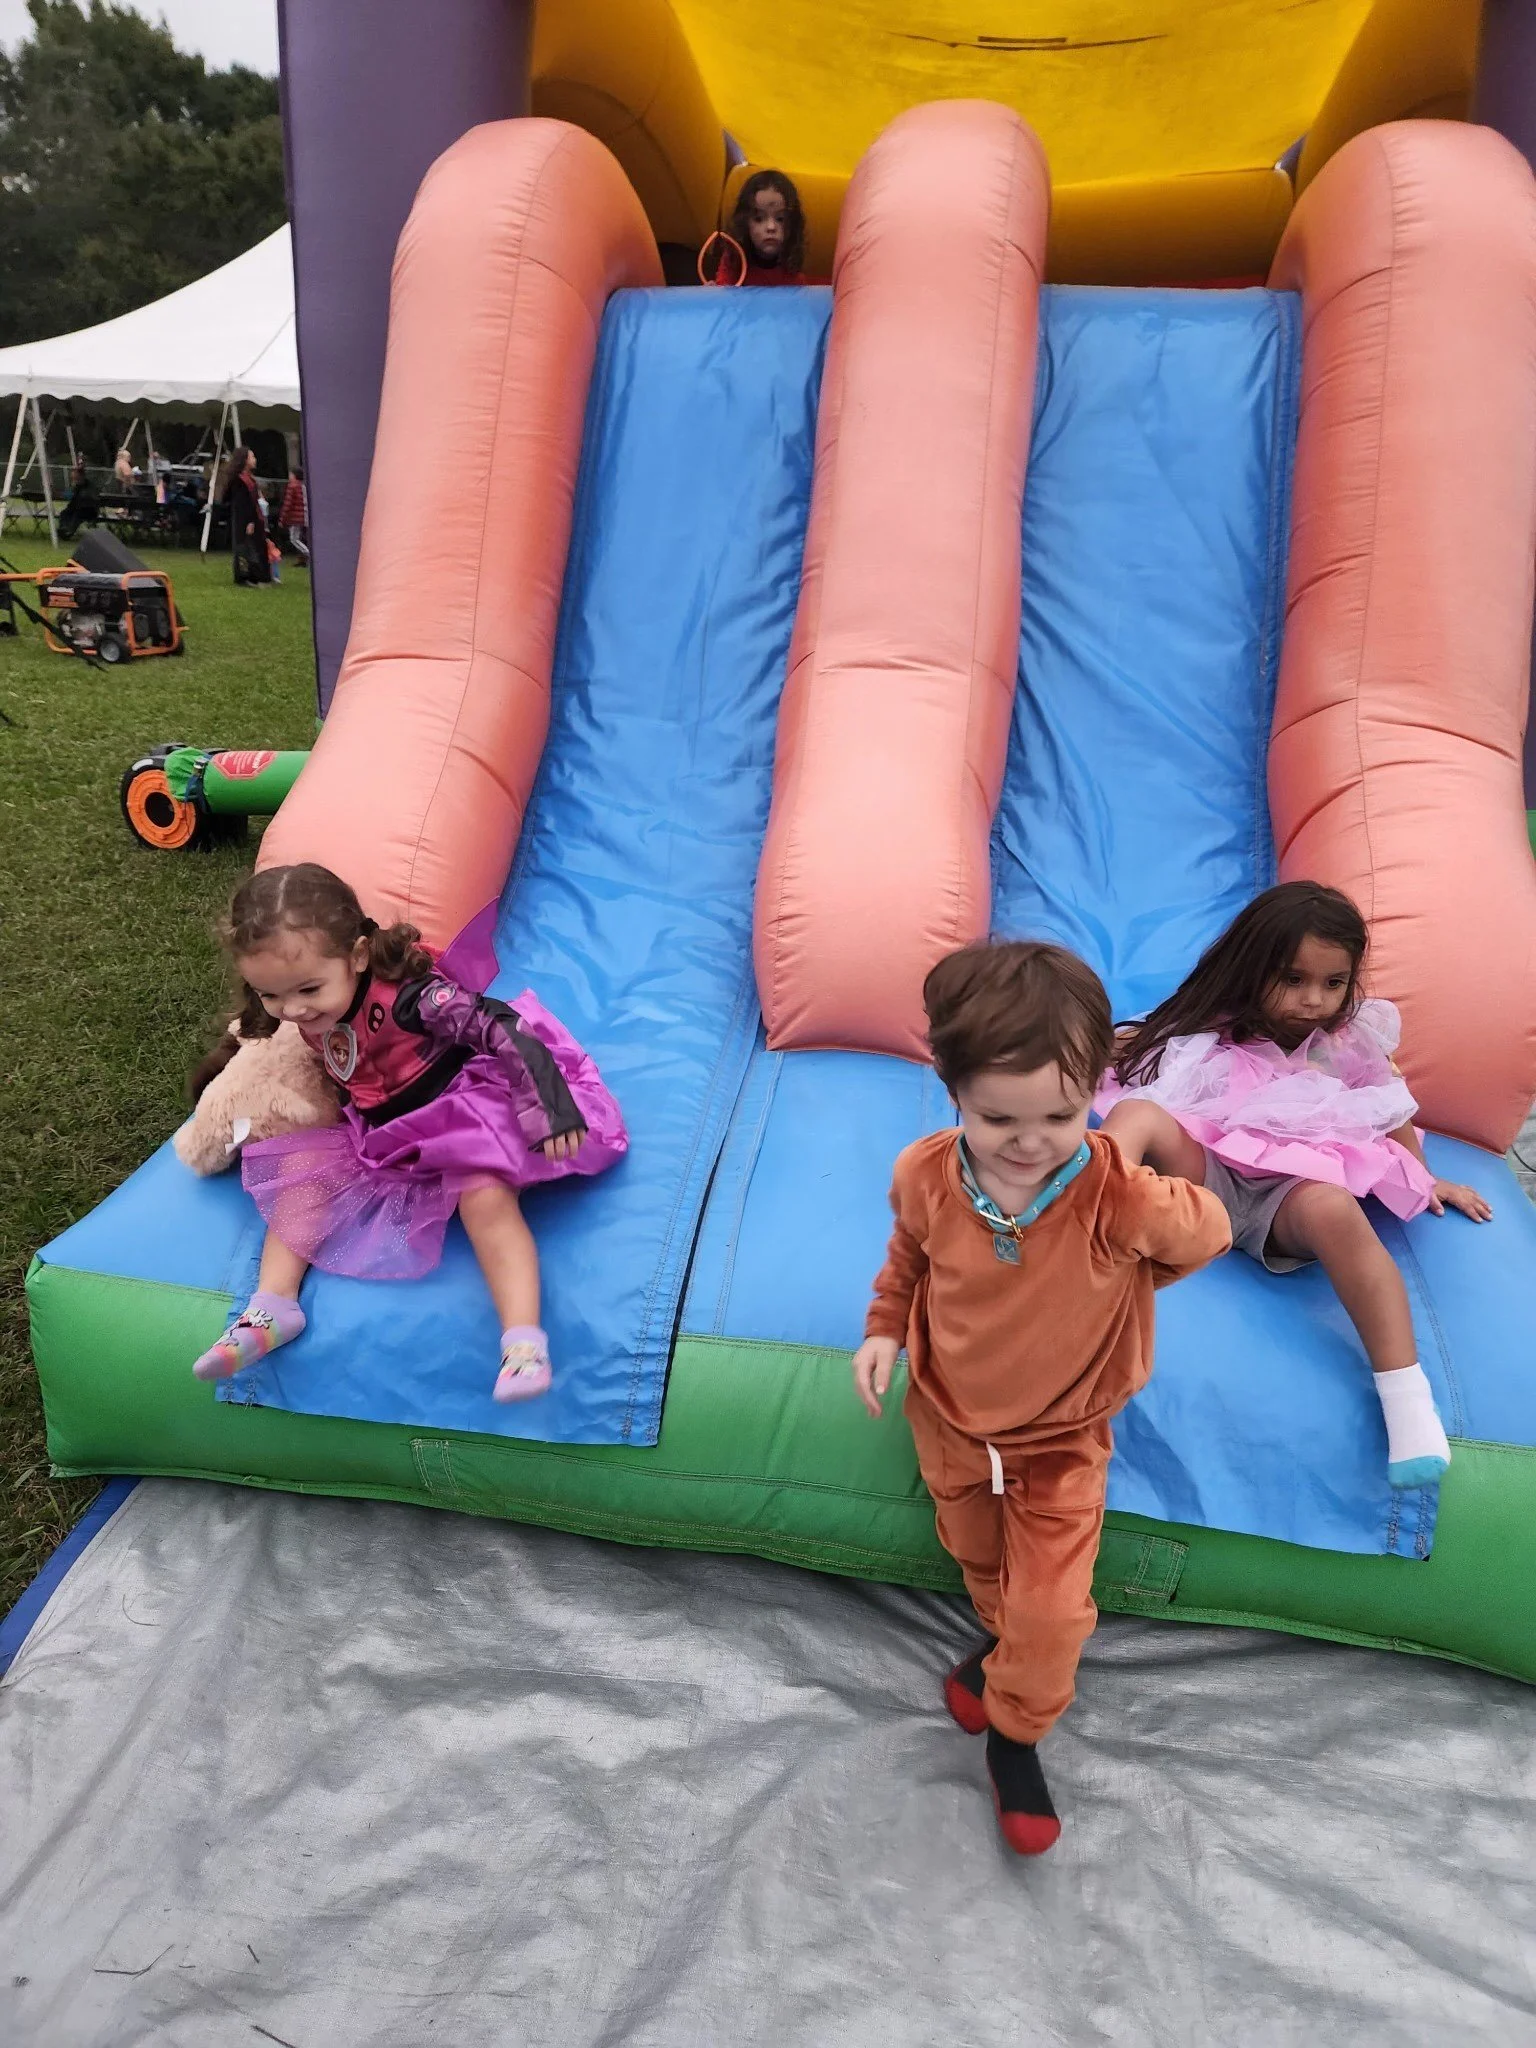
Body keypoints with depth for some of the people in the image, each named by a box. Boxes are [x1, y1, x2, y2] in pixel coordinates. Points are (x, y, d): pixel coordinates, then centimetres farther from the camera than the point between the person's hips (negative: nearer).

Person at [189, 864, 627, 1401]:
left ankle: (524, 1341, -35)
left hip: (463, 1110, -8)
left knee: (486, 1197, -31)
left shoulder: (408, 994, -32)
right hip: (381, 1132, 8)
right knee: (304, 1167, -4)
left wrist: (551, 1106, -36)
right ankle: (271, 1306, -2)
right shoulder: (312, 1011, -8)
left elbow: (501, 1029, -35)